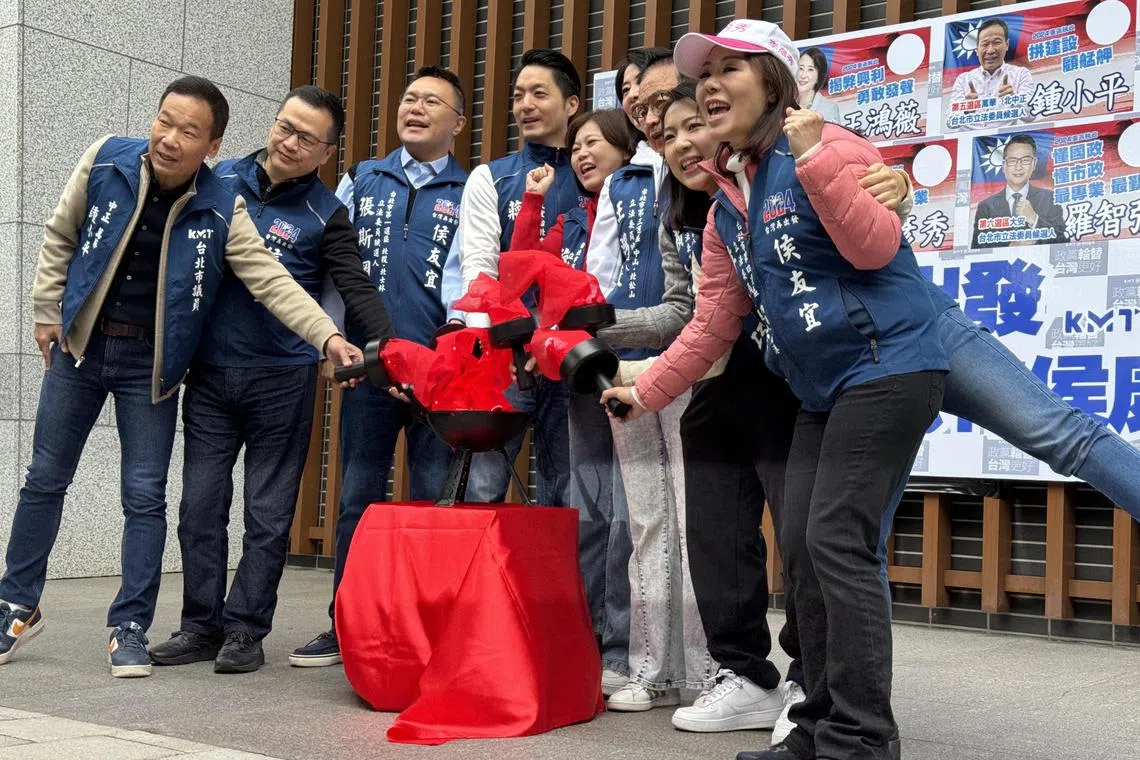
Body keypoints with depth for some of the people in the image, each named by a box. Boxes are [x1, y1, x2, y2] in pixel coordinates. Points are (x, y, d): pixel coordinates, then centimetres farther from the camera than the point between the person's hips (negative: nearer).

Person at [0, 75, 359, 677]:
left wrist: (327, 336, -26)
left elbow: (271, 281, -14)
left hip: (150, 362, -1)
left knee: (146, 496, 0)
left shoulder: (222, 210, -12)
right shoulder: (105, 161, -8)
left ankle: (130, 627, 12)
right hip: (79, 344, 2)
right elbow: (60, 236, 5)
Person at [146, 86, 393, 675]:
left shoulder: (325, 215, -2)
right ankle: (201, 625, 17)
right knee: (200, 503, 6)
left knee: (268, 513, 3)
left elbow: (357, 292, -10)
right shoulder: (219, 181, 6)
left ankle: (245, 631, 13)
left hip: (282, 379, -3)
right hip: (209, 372, 3)